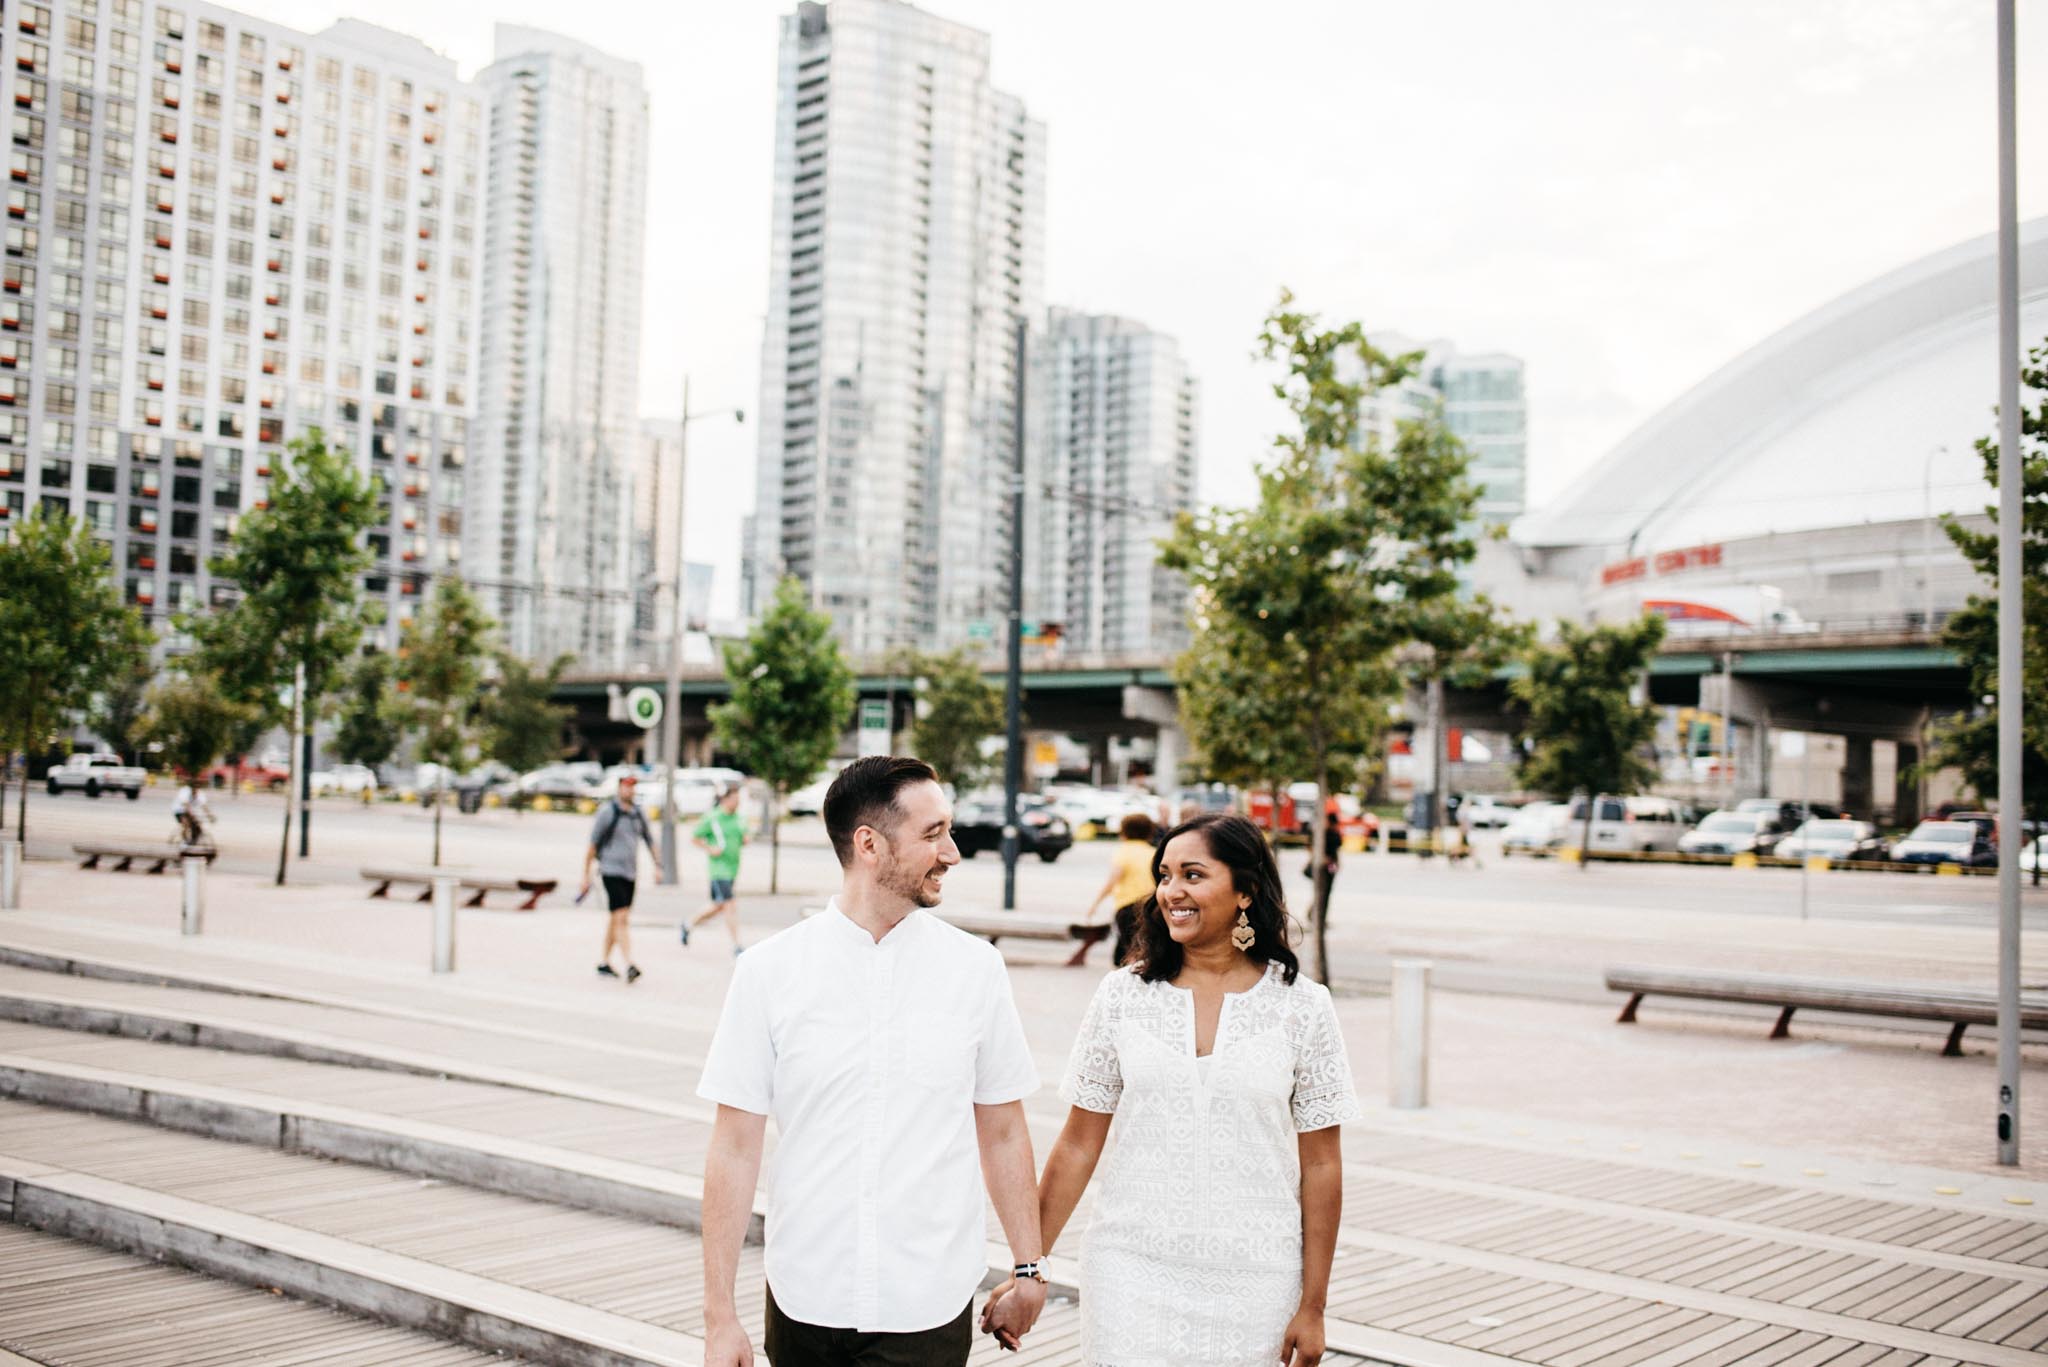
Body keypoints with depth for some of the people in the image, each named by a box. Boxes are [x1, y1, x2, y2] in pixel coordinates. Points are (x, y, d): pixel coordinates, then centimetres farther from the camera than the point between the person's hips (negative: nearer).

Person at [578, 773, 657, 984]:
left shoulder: (639, 814, 10)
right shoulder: (607, 812, -7)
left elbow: (649, 841, 18)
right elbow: (592, 843, -5)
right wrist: (586, 875, -5)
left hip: (630, 873, 6)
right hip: (611, 870, -6)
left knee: (615, 920, 13)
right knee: (621, 918, -15)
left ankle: (604, 963, 24)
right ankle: (629, 965, -22)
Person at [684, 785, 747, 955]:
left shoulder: (737, 818, 8)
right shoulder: (712, 818, -9)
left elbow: (744, 837, 22)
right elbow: (693, 838, -3)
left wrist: (745, 839, -1)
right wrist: (710, 849, -14)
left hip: (733, 869, 7)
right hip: (719, 868, -7)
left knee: (718, 906, 17)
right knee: (730, 906, -12)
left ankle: (689, 925, 39)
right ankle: (737, 946, -8)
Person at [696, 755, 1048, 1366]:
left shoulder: (974, 967, -1)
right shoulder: (769, 970, -5)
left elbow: (1002, 1134, 5)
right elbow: (736, 1147, -3)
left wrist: (1029, 1271, 7)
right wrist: (720, 1317, -3)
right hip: (804, 1304, 0)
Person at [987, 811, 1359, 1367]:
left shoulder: (1302, 1005, -3)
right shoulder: (1124, 995, 0)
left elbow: (1320, 1165, 0)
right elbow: (1077, 1146, 3)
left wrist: (1312, 1306, -1)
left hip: (1253, 1281, 0)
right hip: (1133, 1273, 1)